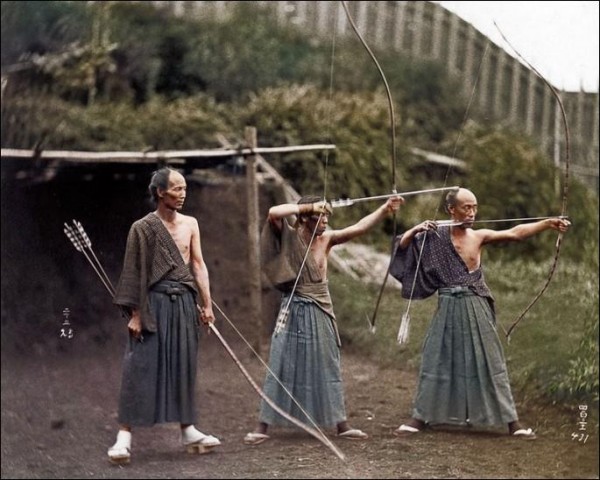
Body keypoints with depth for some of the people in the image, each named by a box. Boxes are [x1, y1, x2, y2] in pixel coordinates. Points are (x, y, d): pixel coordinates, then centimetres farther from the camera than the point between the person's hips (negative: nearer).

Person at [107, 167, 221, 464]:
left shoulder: (190, 224, 9)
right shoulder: (143, 228, -5)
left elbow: (198, 264, 8)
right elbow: (134, 274, -6)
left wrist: (207, 304, 2)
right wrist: (135, 314, -10)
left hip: (184, 302, 5)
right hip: (154, 302, -5)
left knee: (184, 365, 10)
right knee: (141, 366, -7)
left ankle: (188, 430, 17)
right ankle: (124, 434, -6)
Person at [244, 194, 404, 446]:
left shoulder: (327, 238, 6)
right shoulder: (289, 237, -7)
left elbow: (358, 228, 2)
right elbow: (273, 213, -25)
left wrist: (385, 209, -6)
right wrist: (308, 206, -20)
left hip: (321, 310, 5)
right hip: (295, 310, -5)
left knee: (328, 367, 11)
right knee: (283, 367, -3)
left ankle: (341, 424, 18)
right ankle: (262, 427, 3)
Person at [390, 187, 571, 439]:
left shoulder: (479, 236, 1)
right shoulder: (435, 236, 1)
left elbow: (515, 233, -9)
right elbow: (403, 245, 1)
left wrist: (548, 223, -21)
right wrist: (416, 229, -18)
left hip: (476, 308, 1)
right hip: (449, 308, -1)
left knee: (490, 362, 2)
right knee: (436, 361, 5)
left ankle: (511, 420, 5)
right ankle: (420, 416, 15)